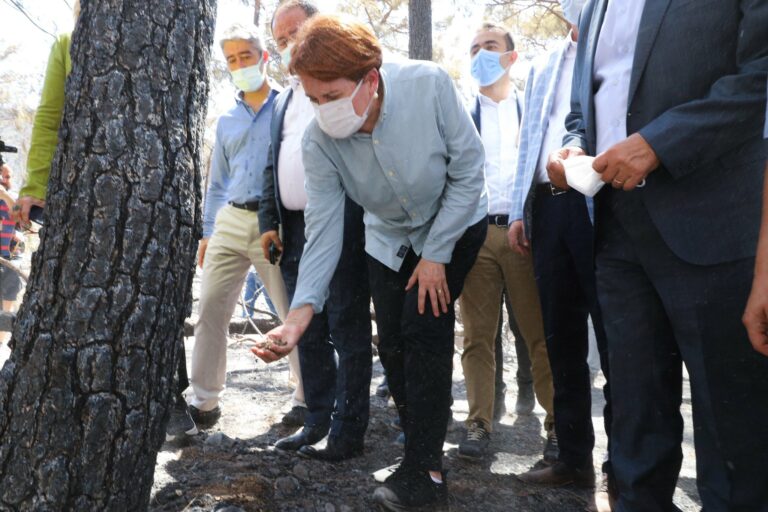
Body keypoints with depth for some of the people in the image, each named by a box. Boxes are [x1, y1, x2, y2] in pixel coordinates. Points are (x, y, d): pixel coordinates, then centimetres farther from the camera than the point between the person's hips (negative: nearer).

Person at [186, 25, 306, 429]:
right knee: (210, 310, 1)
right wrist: (207, 232, 14)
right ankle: (204, 400, 9)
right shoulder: (226, 122, 18)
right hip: (230, 222, 5)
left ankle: (308, 399, 13)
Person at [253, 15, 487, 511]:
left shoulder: (429, 84, -32)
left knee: (424, 327, -15)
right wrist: (301, 312, -35)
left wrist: (436, 254, -21)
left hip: (455, 224, -3)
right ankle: (425, 450, 21)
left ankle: (423, 470, -5)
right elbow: (323, 229, -23)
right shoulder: (319, 140, -24)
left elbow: (468, 170, -23)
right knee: (394, 345, 2)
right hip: (390, 239, 4)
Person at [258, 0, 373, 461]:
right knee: (309, 333, 11)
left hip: (342, 227, -7)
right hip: (295, 229, 8)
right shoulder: (284, 100, 21)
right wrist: (269, 221, 11)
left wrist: (360, 221, -14)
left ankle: (349, 432, 4)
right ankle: (318, 422, 21)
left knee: (348, 331, -2)